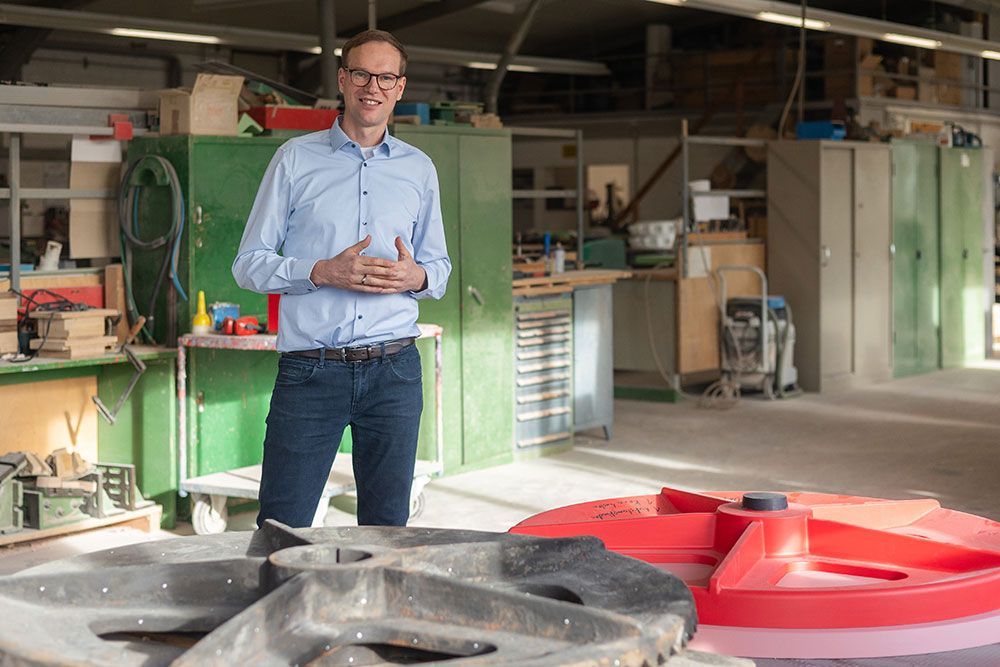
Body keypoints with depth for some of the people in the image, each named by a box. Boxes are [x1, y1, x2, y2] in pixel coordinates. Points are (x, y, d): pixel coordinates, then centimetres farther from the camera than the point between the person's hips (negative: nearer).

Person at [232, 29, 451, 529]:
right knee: (281, 531, -3)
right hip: (309, 370, -3)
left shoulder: (419, 169, 14)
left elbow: (439, 266, 20)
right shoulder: (296, 159, 4)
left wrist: (417, 276, -4)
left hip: (394, 370, 3)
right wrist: (324, 272, -14)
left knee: (388, 528, 8)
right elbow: (249, 264, 2)